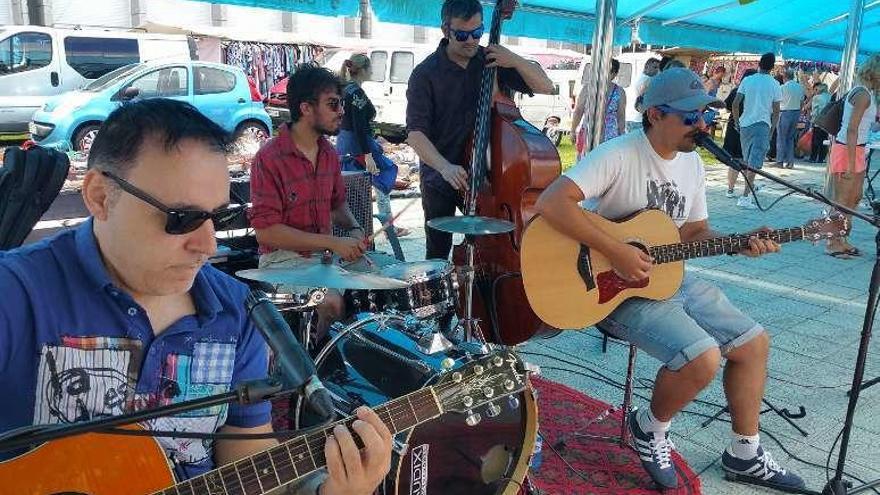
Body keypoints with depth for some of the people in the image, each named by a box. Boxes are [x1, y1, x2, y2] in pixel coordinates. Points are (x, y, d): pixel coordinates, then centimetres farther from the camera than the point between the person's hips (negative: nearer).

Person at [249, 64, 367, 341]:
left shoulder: (329, 153, 6)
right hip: (283, 260, -7)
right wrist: (332, 242, -23)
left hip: (325, 254, 7)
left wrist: (353, 230, -2)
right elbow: (266, 230, -20)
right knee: (334, 303, -27)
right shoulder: (269, 159, -17)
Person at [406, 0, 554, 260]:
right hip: (440, 178, -2)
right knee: (438, 254, 7)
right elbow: (415, 133, -17)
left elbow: (546, 87, 2)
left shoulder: (493, 62, 0)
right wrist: (445, 167, -33)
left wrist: (517, 61, -16)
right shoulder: (425, 73, -10)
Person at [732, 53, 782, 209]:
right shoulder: (774, 84, 0)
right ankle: (745, 196, -16)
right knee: (754, 163, -8)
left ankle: (749, 190, 29)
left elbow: (736, 103, 0)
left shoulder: (747, 80, 4)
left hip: (745, 124, 3)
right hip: (762, 124, -3)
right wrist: (772, 131, 10)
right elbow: (776, 111, 1)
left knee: (747, 161, 17)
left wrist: (736, 121, 13)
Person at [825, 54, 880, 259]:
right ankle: (833, 243, 7)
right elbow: (852, 130, -23)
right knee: (841, 200, -2)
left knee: (855, 198, 15)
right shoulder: (863, 94, -18)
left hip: (856, 150, 10)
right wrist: (851, 165, -23)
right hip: (846, 150, -10)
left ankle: (842, 239, 24)